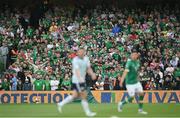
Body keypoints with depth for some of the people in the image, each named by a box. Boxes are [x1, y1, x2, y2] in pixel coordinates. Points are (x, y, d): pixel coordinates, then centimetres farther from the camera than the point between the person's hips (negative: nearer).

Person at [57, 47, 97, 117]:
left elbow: (88, 68, 10)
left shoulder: (86, 59, 8)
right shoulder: (75, 60, -17)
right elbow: (76, 70, -30)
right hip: (77, 80, -9)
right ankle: (88, 112, 4)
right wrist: (80, 78, -47)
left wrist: (92, 74, -11)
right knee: (84, 96, -5)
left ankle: (61, 104, 28)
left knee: (75, 95, 16)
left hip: (82, 80, 9)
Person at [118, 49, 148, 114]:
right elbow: (126, 71, -34)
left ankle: (140, 109, 14)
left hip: (136, 82, 7)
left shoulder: (137, 61, 5)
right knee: (132, 97, -5)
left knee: (141, 94, 2)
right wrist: (122, 80, -45)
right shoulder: (129, 62, -19)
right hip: (130, 83, -7)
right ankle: (121, 104, 20)